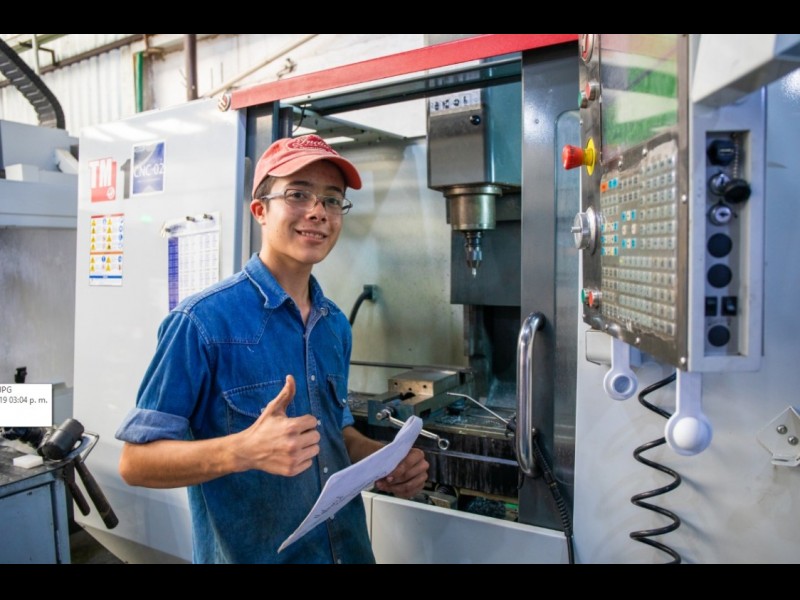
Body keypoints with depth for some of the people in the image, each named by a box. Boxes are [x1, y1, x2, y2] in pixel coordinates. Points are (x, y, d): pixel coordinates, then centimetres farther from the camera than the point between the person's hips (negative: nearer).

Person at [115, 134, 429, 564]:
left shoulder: (337, 325, 1)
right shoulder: (202, 320, -19)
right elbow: (136, 462, -17)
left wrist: (386, 460, -7)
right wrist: (243, 451, -32)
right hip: (247, 554, -6)